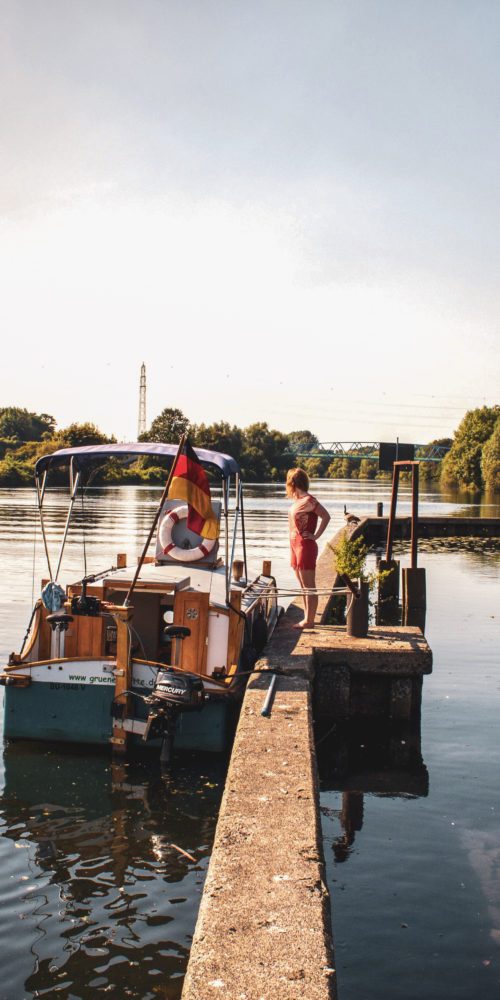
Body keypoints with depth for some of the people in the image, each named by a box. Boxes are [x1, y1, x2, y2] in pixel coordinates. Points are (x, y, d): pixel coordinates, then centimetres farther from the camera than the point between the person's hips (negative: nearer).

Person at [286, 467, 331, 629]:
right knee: (303, 586, 14)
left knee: (309, 586, -3)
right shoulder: (297, 500, 11)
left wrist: (315, 536, -14)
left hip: (305, 545, -9)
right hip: (295, 544, 9)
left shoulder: (308, 500, -14)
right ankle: (307, 618, 21)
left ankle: (309, 620, 2)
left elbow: (326, 517, -17)